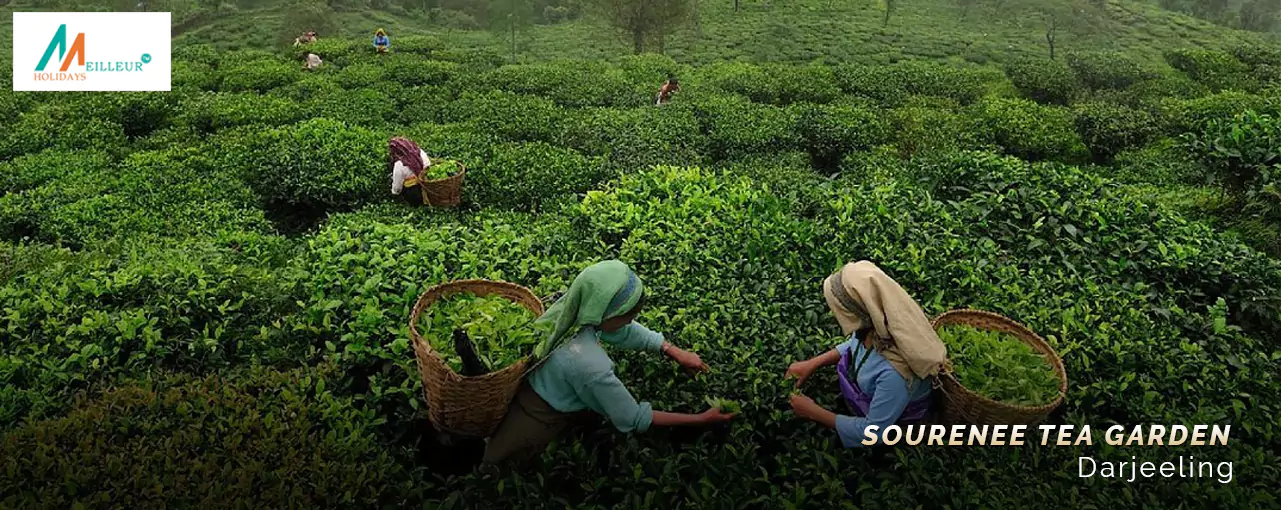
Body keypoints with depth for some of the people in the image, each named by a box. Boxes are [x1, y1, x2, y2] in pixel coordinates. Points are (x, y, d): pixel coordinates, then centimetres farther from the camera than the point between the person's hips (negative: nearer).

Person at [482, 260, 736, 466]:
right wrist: (702, 419, -22)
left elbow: (625, 332, -2)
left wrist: (676, 352, -9)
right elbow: (634, 420, -26)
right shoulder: (589, 365, -42)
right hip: (534, 423, -7)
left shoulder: (577, 306, -22)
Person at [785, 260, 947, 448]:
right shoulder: (881, 323, -22)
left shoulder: (895, 372, -43)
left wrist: (812, 412, -22)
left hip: (891, 427, -6)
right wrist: (812, 363, -5)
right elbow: (856, 345, 3)